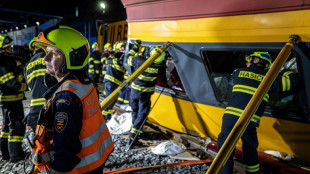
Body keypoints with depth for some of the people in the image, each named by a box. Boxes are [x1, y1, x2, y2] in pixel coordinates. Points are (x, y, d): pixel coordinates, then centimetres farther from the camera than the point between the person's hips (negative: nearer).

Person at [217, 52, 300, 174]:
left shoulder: (238, 72, 13)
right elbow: (293, 80, 15)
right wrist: (285, 72, 36)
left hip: (230, 118, -1)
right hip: (249, 122, 1)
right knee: (250, 151, 25)